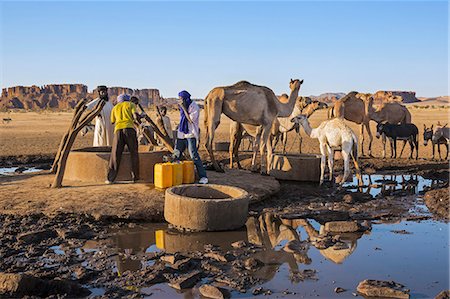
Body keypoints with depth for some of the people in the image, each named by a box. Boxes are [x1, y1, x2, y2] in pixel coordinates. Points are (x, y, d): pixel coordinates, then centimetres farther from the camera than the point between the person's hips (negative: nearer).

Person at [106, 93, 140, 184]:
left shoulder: (115, 107, 26)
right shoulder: (131, 104, 17)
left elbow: (112, 121, 29)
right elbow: (136, 116, 1)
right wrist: (133, 117, 23)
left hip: (118, 129, 2)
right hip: (129, 128, -2)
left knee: (115, 154, 3)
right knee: (133, 153, 5)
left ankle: (110, 178, -1)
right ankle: (135, 177, 3)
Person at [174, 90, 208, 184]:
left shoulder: (194, 107, -10)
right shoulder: (183, 106, 12)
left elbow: (191, 120, -19)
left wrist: (184, 108, -17)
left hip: (190, 134, -8)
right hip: (181, 134, 8)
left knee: (194, 155, -13)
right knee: (176, 154, 9)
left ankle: (203, 177, -10)